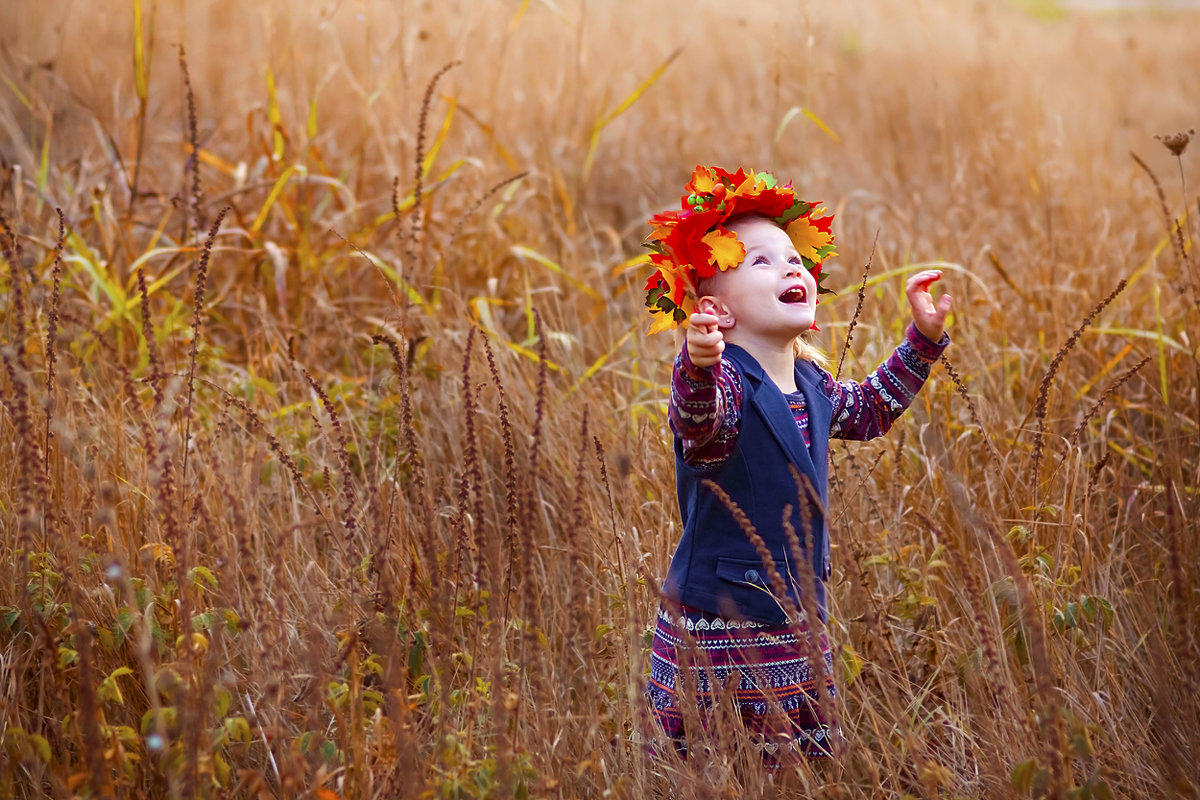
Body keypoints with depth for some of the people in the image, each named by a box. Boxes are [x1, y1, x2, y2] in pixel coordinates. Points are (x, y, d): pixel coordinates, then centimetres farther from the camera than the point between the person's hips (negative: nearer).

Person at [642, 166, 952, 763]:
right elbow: (700, 423, -41)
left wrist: (923, 338, 23)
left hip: (799, 623, 8)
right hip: (717, 634, -8)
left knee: (811, 762, 14)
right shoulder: (721, 380, -18)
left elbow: (869, 409, 30)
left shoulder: (811, 384, 9)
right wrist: (700, 366, -62)